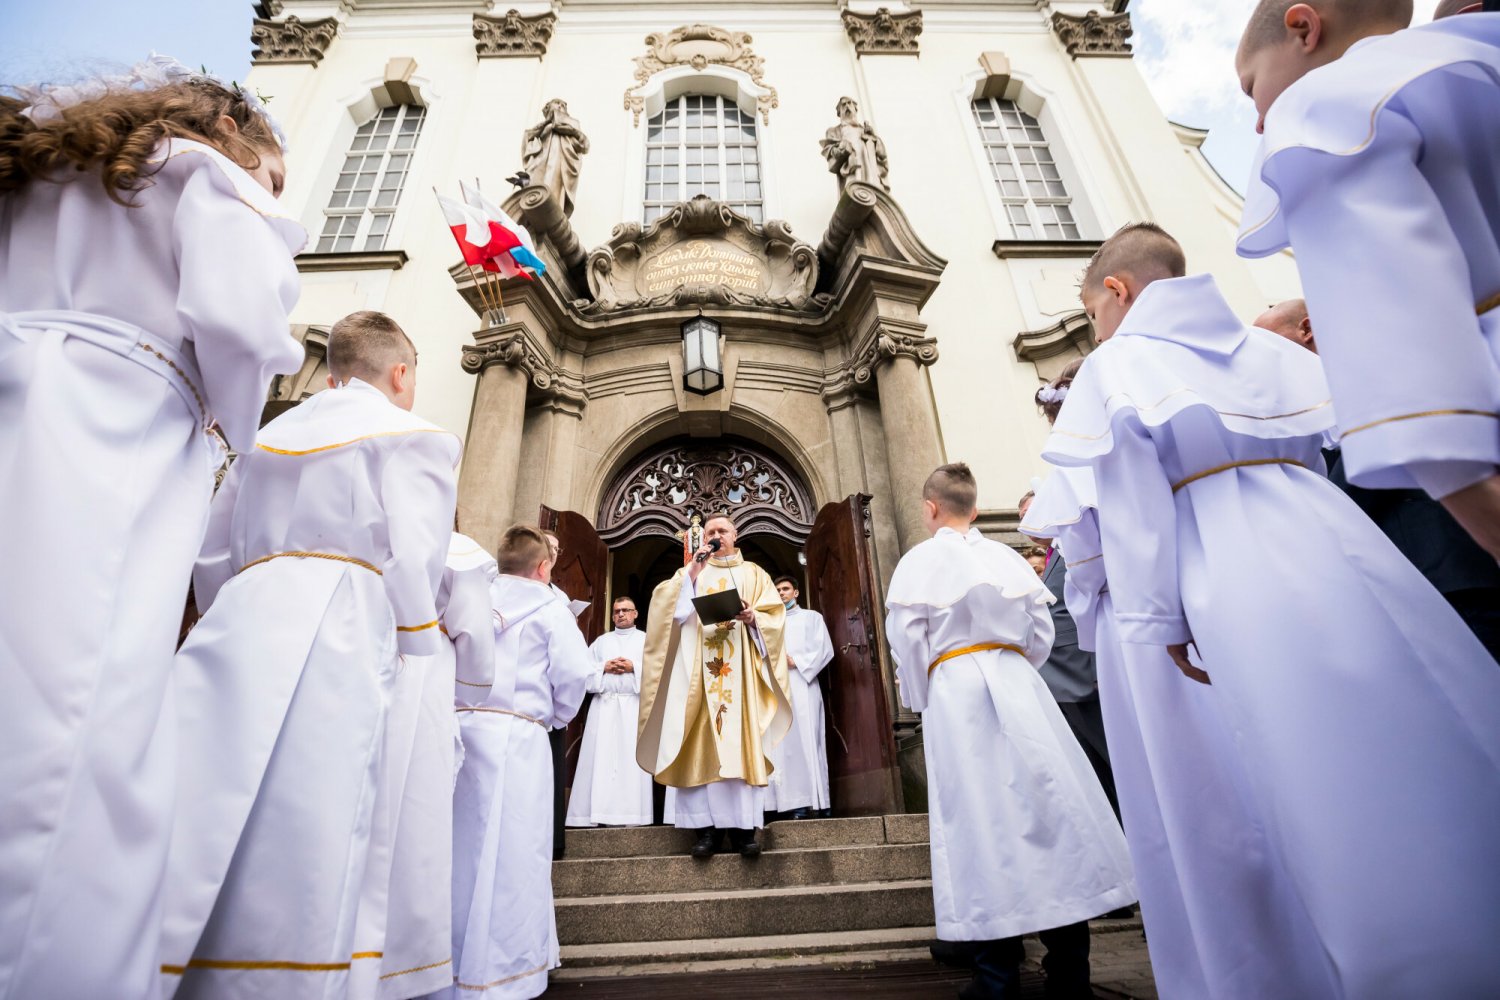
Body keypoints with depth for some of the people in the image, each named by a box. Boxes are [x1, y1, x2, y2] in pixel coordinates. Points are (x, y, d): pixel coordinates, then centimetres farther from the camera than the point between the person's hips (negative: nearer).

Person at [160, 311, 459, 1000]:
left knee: (195, 824, 6)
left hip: (235, 628, 6)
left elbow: (213, 557, 23)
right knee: (304, 846, -5)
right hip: (333, 637, -6)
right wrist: (419, 647, 6)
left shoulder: (268, 434, 23)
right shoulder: (412, 436, 4)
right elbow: (413, 560, -6)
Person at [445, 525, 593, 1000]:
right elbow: (574, 671, -8)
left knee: (457, 848, 14)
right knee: (508, 854, 2)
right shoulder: (548, 607, -1)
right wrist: (556, 717, 8)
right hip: (513, 734, -5)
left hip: (458, 727, 6)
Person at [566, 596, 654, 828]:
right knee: (600, 758, -3)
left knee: (631, 758, -5)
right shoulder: (601, 641, 19)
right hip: (604, 705, 2)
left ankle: (632, 815, -3)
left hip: (634, 705, -2)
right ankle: (600, 813, 1)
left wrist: (634, 667, -11)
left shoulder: (646, 639, 12)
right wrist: (604, 667, -6)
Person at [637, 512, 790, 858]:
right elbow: (671, 611, 0)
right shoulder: (689, 573, 18)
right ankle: (708, 826, 0)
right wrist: (692, 573, -9)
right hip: (698, 672, 1)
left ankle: (743, 825, 1)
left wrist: (753, 617, -16)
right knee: (702, 745, -4)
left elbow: (775, 615, 4)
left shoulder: (753, 573, 16)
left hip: (741, 671, 0)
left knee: (742, 742, -5)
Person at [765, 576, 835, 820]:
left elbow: (824, 650, 2)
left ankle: (818, 801, -6)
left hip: (803, 686, -3)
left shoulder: (812, 617, 14)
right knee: (785, 744, -4)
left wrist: (796, 662, -9)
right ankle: (799, 802, -4)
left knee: (808, 740, -8)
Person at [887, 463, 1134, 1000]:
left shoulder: (919, 560, -3)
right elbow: (1041, 633, 8)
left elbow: (907, 640, -7)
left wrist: (922, 703, 5)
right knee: (1045, 799, 8)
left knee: (980, 817, 1)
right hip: (1016, 682, 3)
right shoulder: (1007, 556, 8)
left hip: (953, 689, -3)